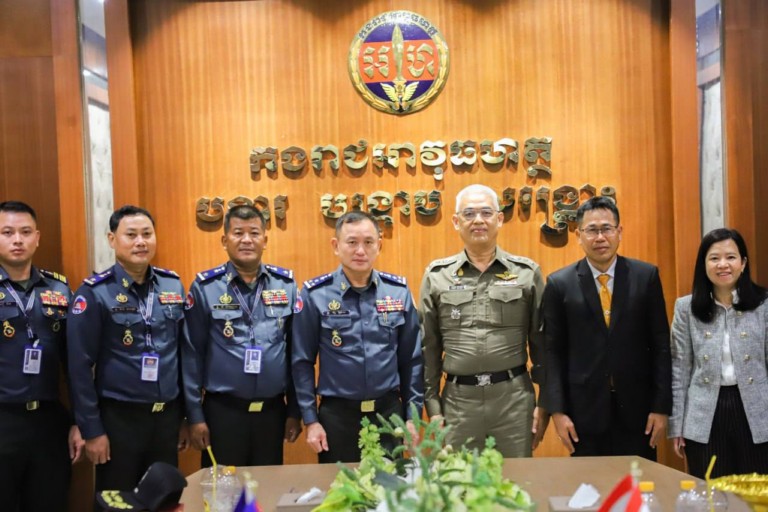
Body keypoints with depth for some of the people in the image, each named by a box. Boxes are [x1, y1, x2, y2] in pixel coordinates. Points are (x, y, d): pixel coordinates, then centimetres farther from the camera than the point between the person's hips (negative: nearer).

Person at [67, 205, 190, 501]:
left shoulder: (173, 285, 3)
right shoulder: (94, 293, -10)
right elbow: (80, 367, -10)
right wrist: (91, 430, -10)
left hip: (168, 415, 4)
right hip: (118, 417, -4)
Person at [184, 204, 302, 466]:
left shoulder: (286, 284, 1)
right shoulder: (205, 286, -5)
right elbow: (193, 354, -3)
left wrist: (294, 410, 6)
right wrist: (195, 416, -4)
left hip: (273, 410, 2)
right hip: (222, 410, -2)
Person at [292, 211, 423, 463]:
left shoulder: (399, 291, 0)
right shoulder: (315, 295, -7)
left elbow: (411, 359, 4)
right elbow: (302, 362, -3)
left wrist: (413, 414, 3)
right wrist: (310, 419, -5)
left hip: (389, 412, 2)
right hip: (337, 414, -1)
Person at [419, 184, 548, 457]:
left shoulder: (527, 272, 3)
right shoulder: (436, 275, 4)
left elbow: (541, 342, 5)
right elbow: (428, 347, 6)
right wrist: (432, 406, 4)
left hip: (514, 397, 0)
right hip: (458, 399, 0)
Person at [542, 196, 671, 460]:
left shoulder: (646, 276, 1)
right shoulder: (559, 284, -1)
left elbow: (660, 345, 2)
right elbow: (553, 351, 0)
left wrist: (662, 407, -1)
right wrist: (557, 411, -5)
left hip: (637, 410, 1)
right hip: (584, 411, 0)